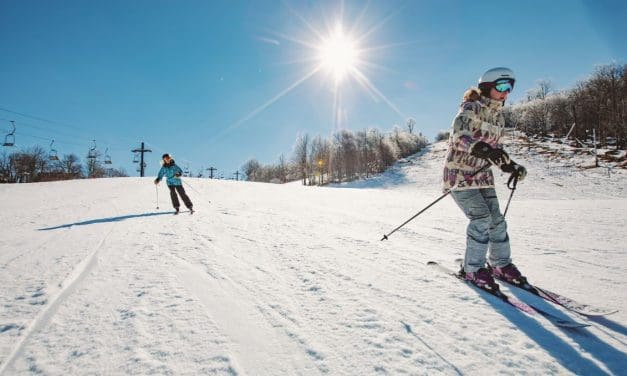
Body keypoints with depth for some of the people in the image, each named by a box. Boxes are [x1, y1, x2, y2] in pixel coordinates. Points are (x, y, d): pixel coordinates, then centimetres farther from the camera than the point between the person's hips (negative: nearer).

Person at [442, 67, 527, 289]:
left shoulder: (498, 117, 12)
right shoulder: (471, 108, -12)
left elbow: (494, 148, 19)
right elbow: (459, 136, -29)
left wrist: (511, 167, 6)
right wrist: (481, 149, -45)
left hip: (482, 175, 8)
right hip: (459, 173, -8)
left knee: (496, 219, 6)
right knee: (481, 218, -16)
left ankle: (500, 264, 23)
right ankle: (472, 269, -1)